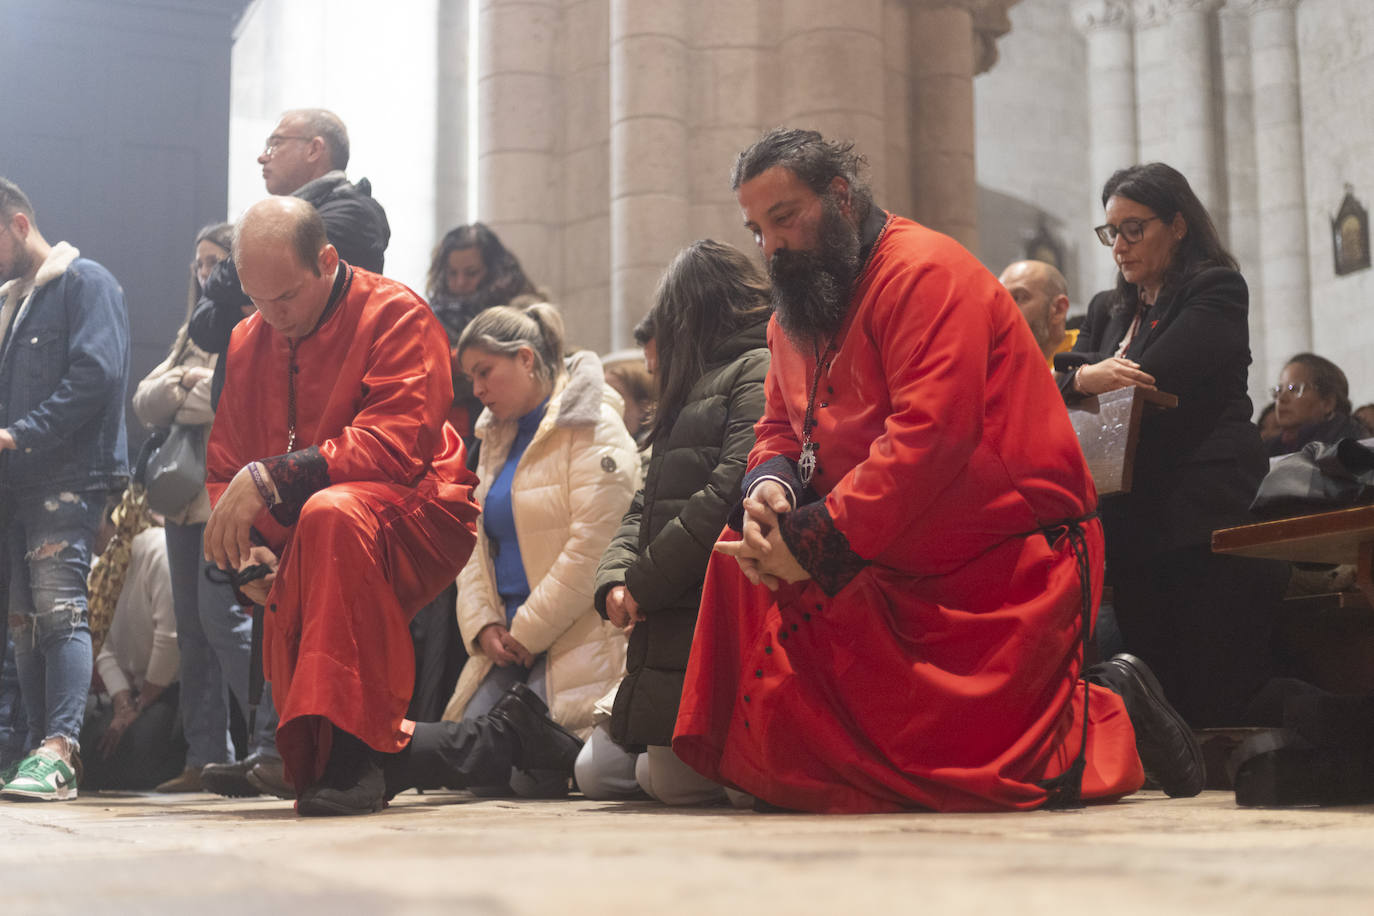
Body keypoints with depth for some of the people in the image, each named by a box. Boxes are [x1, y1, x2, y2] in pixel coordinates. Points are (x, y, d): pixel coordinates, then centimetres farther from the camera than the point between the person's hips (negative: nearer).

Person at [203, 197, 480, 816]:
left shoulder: (396, 316, -8)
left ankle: (351, 748, -35)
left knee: (332, 513, -37)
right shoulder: (248, 341, 12)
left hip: (415, 521, -7)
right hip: (300, 548, 7)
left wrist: (273, 477, -27)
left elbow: (399, 443, -21)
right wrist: (247, 552, -5)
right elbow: (224, 467, 16)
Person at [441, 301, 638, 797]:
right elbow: (477, 541, 17)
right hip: (512, 640, 7)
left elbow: (590, 550, -15)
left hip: (577, 638, -7)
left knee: (529, 771, -19)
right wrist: (483, 625, 0)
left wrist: (527, 634, -12)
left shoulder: (593, 431, -7)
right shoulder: (497, 437, 19)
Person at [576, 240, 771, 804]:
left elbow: (733, 489, -19)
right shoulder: (693, 391, 26)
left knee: (669, 776, -17)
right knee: (595, 773, 8)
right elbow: (646, 506, 21)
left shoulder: (759, 371, -5)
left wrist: (645, 583, -12)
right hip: (664, 632, 10)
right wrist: (616, 578, 1)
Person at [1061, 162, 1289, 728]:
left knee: (1214, 703, -9)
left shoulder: (1216, 289, 2)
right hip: (1135, 528, 6)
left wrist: (1086, 376, 2)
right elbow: (1056, 396, 9)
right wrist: (1083, 378, -13)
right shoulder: (1108, 310, 23)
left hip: (1205, 526, -6)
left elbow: (1156, 379, -12)